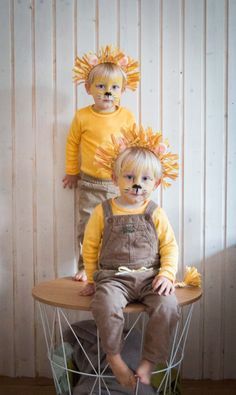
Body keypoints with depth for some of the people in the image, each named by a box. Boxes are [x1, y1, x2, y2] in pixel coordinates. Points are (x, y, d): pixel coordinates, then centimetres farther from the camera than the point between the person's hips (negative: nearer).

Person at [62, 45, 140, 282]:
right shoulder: (82, 116, -7)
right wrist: (72, 172, 11)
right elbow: (72, 143, 5)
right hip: (90, 184, -1)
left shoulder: (127, 117, -3)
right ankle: (85, 267, 22)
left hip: (120, 184, 1)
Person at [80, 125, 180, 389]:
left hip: (149, 277, 1)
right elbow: (90, 246, 8)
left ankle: (149, 362, -3)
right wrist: (92, 279, 10)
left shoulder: (156, 214, 2)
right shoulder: (103, 212, 0)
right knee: (106, 306, -32)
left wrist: (167, 274, -7)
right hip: (113, 278, -1)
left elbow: (170, 246, 6)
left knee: (168, 306, -25)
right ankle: (113, 356, -5)